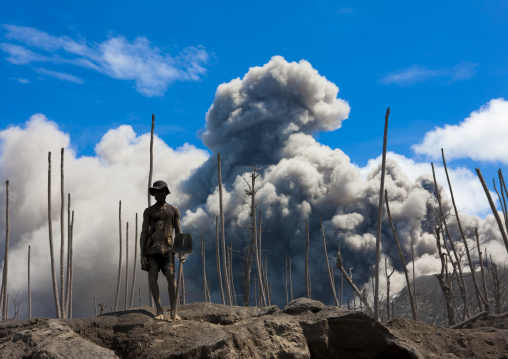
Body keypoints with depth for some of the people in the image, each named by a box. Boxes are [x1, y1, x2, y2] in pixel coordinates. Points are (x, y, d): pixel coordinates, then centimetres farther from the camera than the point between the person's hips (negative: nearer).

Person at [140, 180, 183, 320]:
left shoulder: (173, 210, 13)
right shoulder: (149, 211, 11)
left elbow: (178, 232, 12)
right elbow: (143, 233, 6)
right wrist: (142, 254, -2)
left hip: (167, 248, 0)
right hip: (151, 248, 1)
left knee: (171, 277, -10)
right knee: (152, 277, -5)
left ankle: (173, 311, -5)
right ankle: (159, 309, 4)